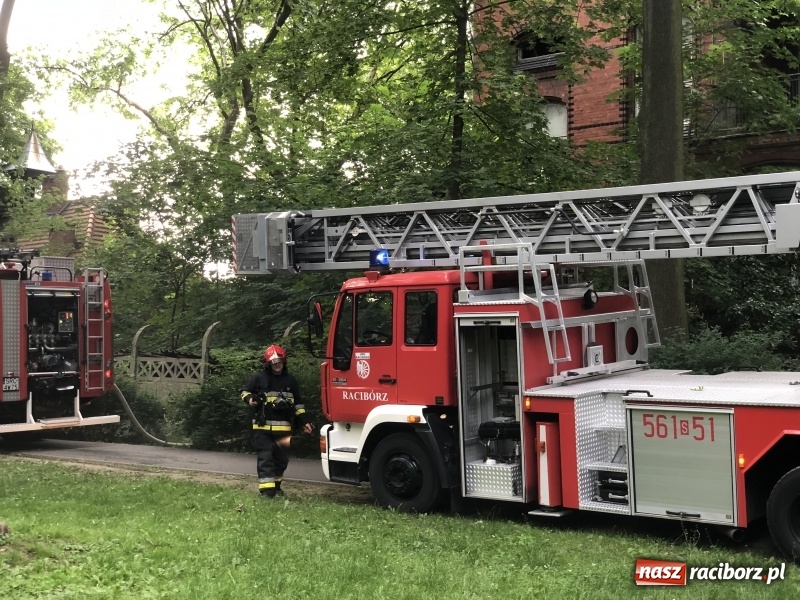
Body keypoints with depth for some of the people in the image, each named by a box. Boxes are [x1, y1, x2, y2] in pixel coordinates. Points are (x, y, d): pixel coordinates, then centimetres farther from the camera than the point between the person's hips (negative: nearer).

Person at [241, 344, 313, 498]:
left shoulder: (290, 380, 10)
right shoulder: (259, 378, 0)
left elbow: (298, 403, 16)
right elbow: (245, 391, 10)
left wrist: (304, 421, 8)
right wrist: (250, 398, -13)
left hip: (283, 428, 3)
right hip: (263, 427, -3)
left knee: (281, 458, 11)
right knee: (265, 458, -8)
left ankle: (276, 486, 27)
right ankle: (267, 489, -11)